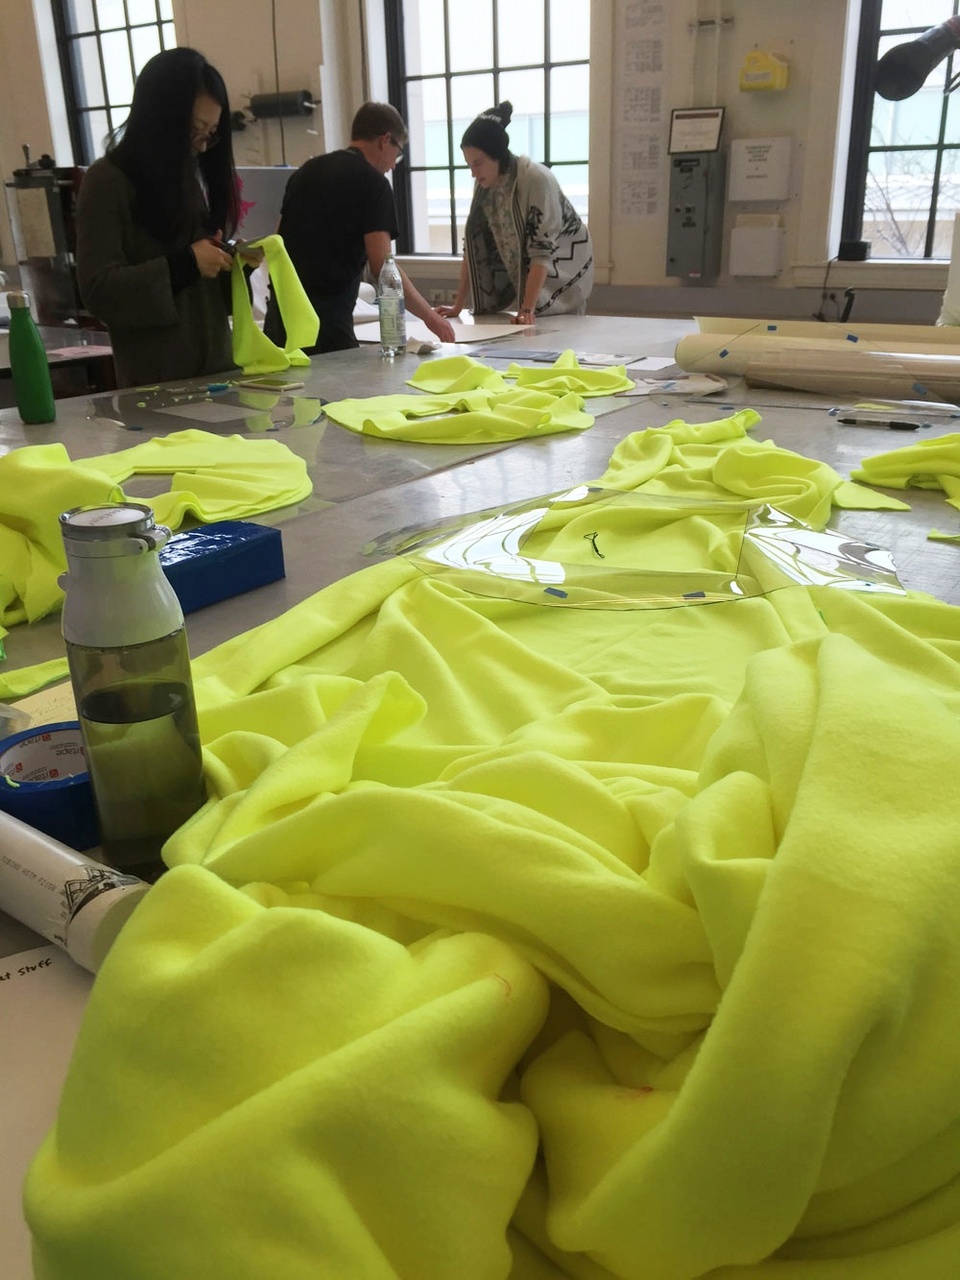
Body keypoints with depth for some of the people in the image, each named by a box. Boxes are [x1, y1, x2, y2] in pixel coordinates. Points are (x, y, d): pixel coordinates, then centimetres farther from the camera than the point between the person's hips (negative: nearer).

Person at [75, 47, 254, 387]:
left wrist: (233, 263, -4)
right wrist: (183, 265, -19)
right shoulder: (106, 181, -5)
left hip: (217, 366, 6)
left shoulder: (192, 174, 15)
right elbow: (98, 290, -13)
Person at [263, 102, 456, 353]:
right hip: (326, 315, -7)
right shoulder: (373, 182, -4)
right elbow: (382, 266, -12)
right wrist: (429, 316, -4)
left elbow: (279, 242, 20)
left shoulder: (307, 170, 17)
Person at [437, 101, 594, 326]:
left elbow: (542, 250, -30)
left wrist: (527, 310, -36)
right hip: (521, 272, 5)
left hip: (561, 275, -5)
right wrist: (458, 305, -9)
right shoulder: (485, 182, -6)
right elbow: (474, 243, -4)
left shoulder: (537, 180, -26)